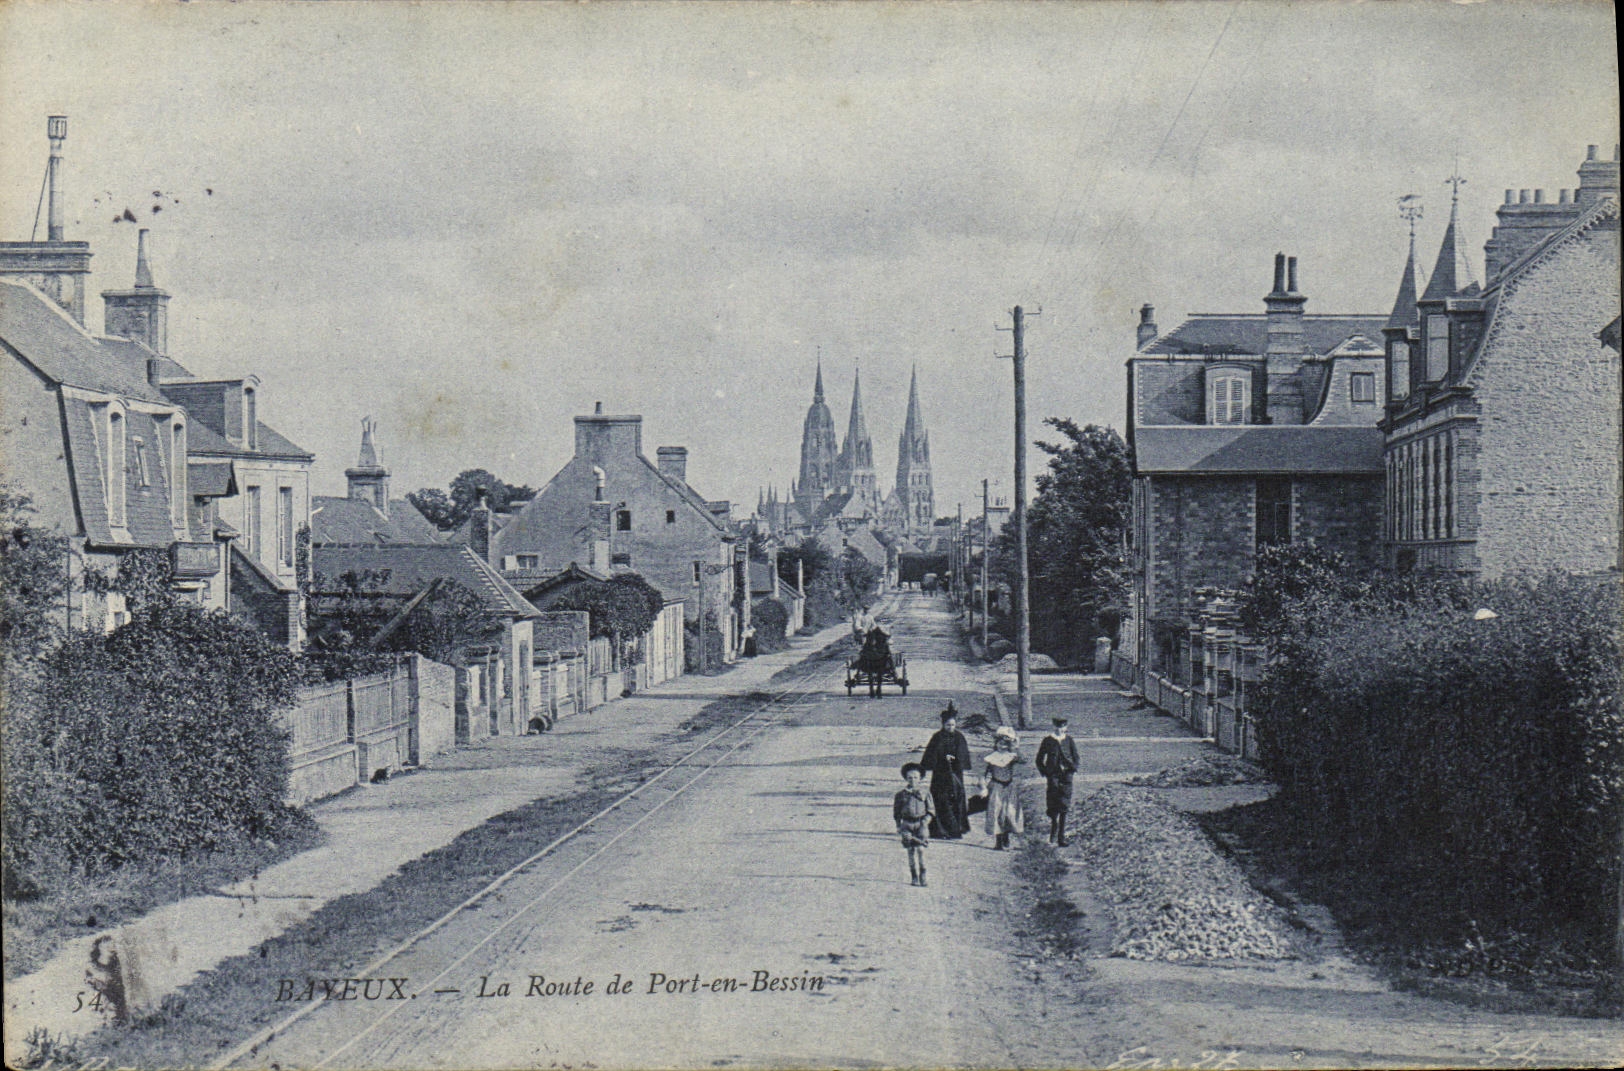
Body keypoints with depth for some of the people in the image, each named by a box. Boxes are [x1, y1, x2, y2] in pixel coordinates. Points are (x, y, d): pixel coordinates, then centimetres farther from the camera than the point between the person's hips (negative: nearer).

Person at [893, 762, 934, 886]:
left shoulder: (924, 793, 6)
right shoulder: (901, 794, 6)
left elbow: (930, 810, 8)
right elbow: (896, 812, 13)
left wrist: (926, 820, -6)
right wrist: (898, 826, 9)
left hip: (921, 824, -1)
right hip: (907, 824, 1)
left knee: (921, 849, -10)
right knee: (911, 850, 1)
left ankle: (922, 877, -3)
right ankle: (914, 877, 9)